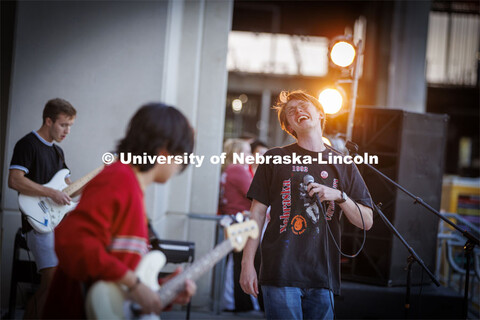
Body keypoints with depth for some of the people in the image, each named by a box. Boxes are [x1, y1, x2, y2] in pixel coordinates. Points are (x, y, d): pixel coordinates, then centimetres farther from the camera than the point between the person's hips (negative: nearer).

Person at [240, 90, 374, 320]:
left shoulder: (343, 166, 12)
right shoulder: (275, 159, 7)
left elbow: (366, 222, 10)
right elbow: (257, 214, 6)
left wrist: (339, 196, -7)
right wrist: (247, 264, -1)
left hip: (323, 276, 2)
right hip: (281, 273, -2)